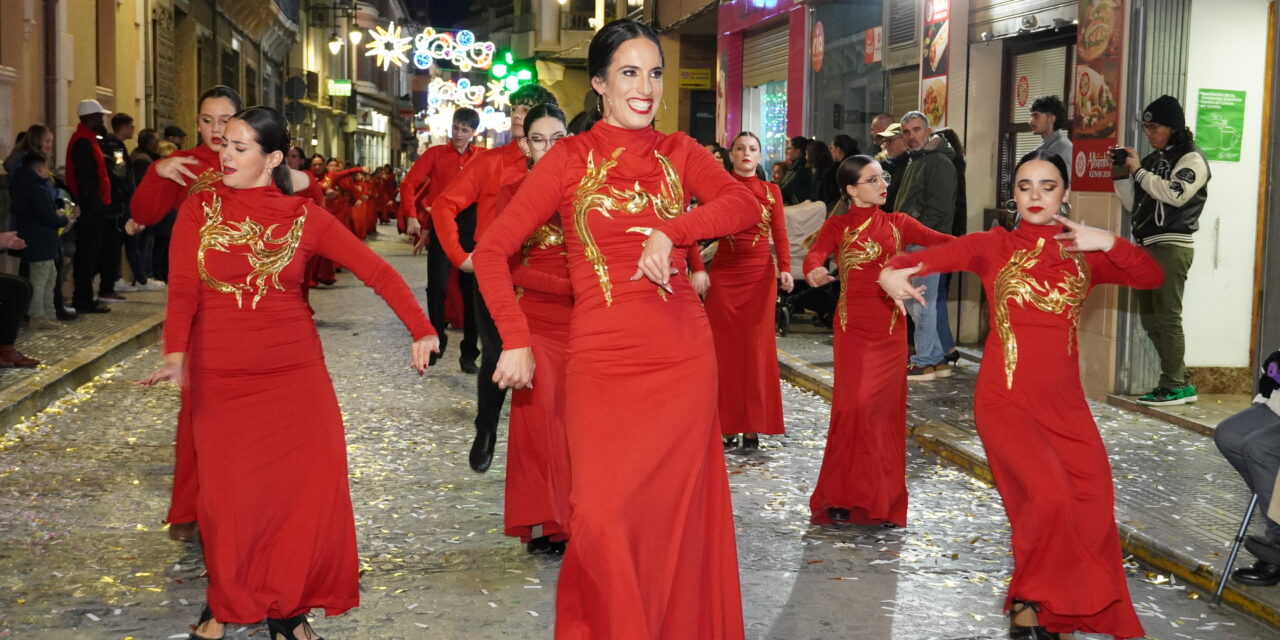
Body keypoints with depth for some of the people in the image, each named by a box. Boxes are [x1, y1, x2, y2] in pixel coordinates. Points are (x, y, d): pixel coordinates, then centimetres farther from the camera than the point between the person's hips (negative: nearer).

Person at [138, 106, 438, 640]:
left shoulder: (304, 216, 1)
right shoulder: (199, 209, 3)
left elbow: (376, 271, -2)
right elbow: (182, 290, -5)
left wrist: (420, 330, -12)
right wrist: (175, 355, -22)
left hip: (295, 368, 1)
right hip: (219, 373, 0)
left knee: (314, 480, -8)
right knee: (229, 489, -7)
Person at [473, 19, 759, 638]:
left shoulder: (678, 153, 9)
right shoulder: (570, 158, 2)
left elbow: (746, 204, -9)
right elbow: (492, 250, -2)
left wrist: (669, 232, -22)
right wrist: (516, 341, -9)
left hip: (683, 356, 2)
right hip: (602, 360, -2)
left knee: (673, 512, 6)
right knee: (604, 516, -5)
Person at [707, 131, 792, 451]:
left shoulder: (771, 191, 8)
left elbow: (780, 234, 1)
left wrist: (785, 269, -14)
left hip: (760, 273, 1)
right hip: (724, 272, -1)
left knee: (757, 347, 1)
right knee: (724, 347, 1)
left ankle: (752, 425, 6)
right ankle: (727, 423, 7)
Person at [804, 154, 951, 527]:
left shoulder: (897, 224, 9)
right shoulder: (837, 226, 4)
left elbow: (939, 241, -6)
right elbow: (815, 255, -14)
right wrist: (814, 272, -39)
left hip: (890, 327, 2)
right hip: (852, 326, -2)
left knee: (884, 409, 2)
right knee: (852, 408, -4)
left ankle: (883, 501, 11)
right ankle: (842, 497, 9)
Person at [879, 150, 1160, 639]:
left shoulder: (1084, 254, 10)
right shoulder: (994, 246, 1)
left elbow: (1152, 278, 3)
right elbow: (931, 255, -10)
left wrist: (1108, 243, -11)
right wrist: (892, 271, -31)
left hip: (1066, 402, 4)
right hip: (1005, 400, -4)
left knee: (1094, 510, 0)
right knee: (1048, 496, -23)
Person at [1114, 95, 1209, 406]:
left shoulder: (1192, 158, -2)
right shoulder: (1153, 159, 18)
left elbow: (1175, 194, -19)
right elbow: (1134, 204, 20)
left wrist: (1138, 170, -12)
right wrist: (1121, 176, 6)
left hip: (1172, 245, -8)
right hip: (1146, 246, 8)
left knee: (1166, 316, -11)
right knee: (1150, 318, 8)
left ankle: (1173, 386, -6)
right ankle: (1182, 383, 14)